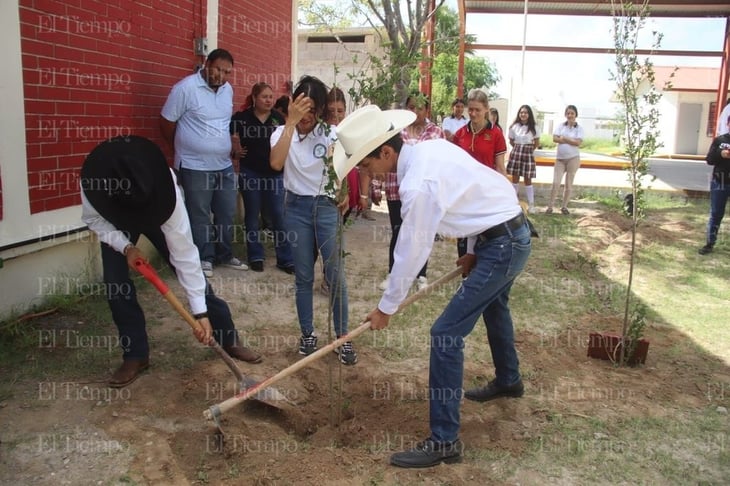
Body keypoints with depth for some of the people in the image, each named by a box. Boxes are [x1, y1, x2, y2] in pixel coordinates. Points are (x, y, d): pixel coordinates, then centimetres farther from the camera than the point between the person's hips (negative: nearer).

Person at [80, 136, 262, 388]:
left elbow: (184, 254, -40)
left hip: (159, 215, -1)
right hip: (114, 224, 2)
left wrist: (200, 312, -38)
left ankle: (230, 340, 10)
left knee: (191, 269, -6)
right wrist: (126, 247, -33)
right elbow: (93, 219, -16)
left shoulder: (166, 191, -43)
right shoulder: (92, 182, -39)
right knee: (115, 283, -13)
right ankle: (135, 355, 6)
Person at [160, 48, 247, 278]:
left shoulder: (228, 89, 7)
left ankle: (225, 255, 27)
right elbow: (166, 123, -6)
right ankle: (204, 259, 16)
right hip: (195, 167, -6)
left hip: (225, 165, 6)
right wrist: (183, 149, 5)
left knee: (226, 214, 13)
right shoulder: (185, 88, -14)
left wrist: (230, 140, 8)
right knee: (199, 217, 4)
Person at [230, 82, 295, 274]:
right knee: (252, 215, 8)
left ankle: (286, 259, 7)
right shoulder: (242, 118, -4)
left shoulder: (278, 118, 1)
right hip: (250, 173, -1)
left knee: (278, 216, 1)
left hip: (275, 174, 1)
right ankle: (255, 256, 20)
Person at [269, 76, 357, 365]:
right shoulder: (282, 132, -4)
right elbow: (276, 163, -25)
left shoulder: (332, 134, -4)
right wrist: (291, 122, -26)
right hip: (297, 208, 1)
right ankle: (307, 334, 22)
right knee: (303, 276, 8)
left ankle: (342, 338, 10)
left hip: (327, 206, 0)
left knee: (335, 274, -2)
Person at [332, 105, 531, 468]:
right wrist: (473, 249, 15)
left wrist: (386, 308, -5)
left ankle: (444, 441, -1)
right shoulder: (431, 147, 1)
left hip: (502, 246, -10)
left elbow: (410, 253, -19)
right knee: (493, 306, 32)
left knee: (446, 333, -10)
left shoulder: (418, 184, -27)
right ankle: (508, 381, 57)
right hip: (511, 230, 10)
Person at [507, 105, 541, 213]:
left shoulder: (534, 128, -2)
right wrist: (519, 148, 9)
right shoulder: (514, 127, 1)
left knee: (527, 179, 1)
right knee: (515, 177, 7)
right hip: (515, 153, 2)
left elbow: (537, 143, 7)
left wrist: (528, 149, 8)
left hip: (528, 154, -2)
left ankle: (531, 204, 6)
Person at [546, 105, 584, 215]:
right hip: (560, 158, 0)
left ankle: (564, 206, 16)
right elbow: (555, 139, -11)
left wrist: (564, 138, -11)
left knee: (569, 184, 6)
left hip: (573, 158, 0)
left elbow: (578, 142, -12)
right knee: (556, 183, -6)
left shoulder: (579, 128, 1)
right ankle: (550, 206, 1)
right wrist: (571, 141, -13)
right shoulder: (560, 126, 3)